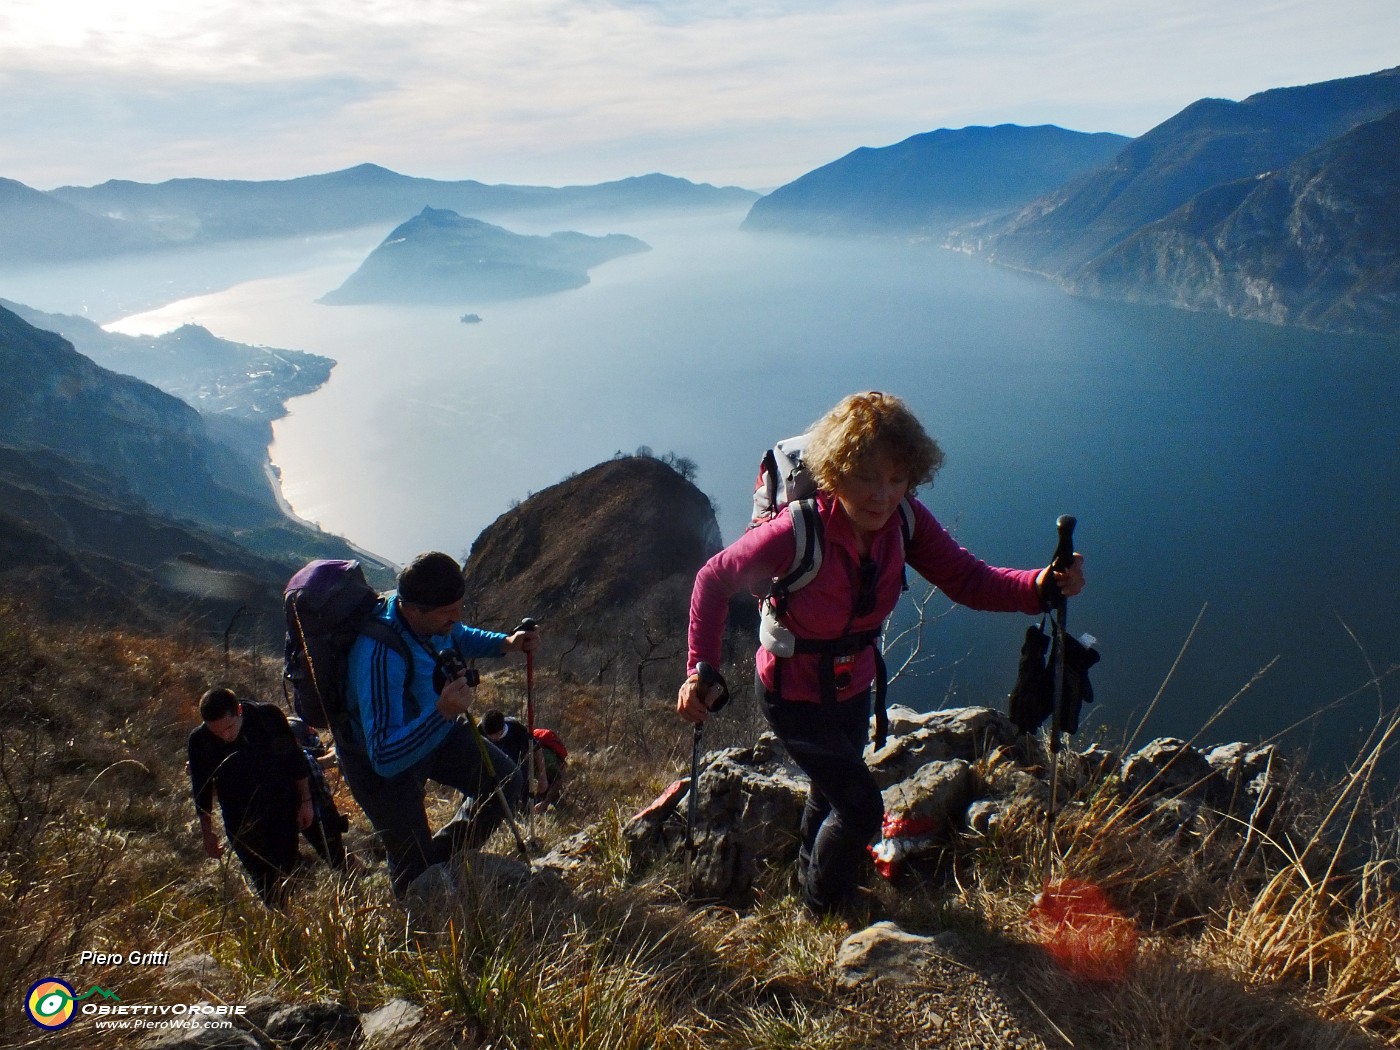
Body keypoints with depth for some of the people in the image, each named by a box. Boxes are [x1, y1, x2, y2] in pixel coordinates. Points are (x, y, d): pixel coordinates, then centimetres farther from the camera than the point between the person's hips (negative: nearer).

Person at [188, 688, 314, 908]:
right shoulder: (199, 740, -18)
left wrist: (305, 801, 1)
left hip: (283, 812, 1)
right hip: (241, 823, 0)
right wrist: (207, 833, 6)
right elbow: (201, 789, -2)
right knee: (263, 879, 1)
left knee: (285, 871, 11)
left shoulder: (269, 716, -19)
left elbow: (295, 759, -4)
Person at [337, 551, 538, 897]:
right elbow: (384, 757, -45)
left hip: (435, 726, 7)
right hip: (381, 759, -7)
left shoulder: (433, 617, -19)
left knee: (501, 781, 9)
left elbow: (459, 637, 8)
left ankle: (445, 858, 29)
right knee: (416, 869, 6)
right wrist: (443, 712, -55)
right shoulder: (379, 655, -43)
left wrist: (505, 643, -8)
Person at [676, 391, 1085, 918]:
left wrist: (1041, 585, -41)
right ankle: (822, 909, 28)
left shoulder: (904, 522, -21)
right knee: (862, 806, -3)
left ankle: (809, 871, 60)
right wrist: (701, 671, -28)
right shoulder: (798, 533, -35)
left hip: (853, 686, 6)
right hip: (794, 693, -6)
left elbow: (968, 579, -23)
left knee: (832, 789, 28)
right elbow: (714, 580, -23)